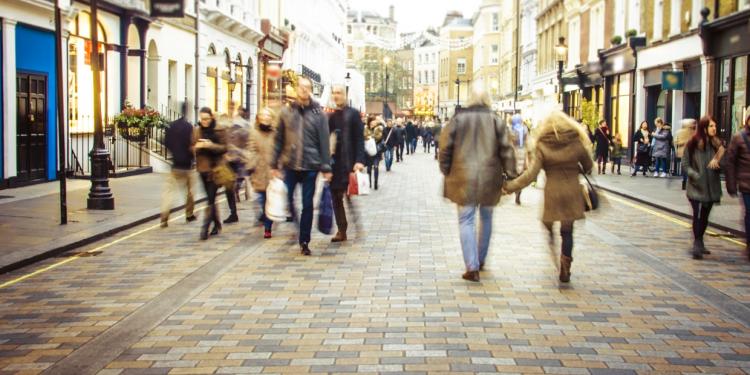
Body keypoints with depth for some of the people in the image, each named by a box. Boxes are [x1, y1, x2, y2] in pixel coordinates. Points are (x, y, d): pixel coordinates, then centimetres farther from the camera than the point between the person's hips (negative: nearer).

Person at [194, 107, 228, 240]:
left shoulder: (220, 130, -4)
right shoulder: (197, 131, 9)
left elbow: (224, 148, -6)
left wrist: (210, 145, -21)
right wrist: (197, 146, -12)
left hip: (216, 168, -5)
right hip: (203, 168, 5)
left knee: (211, 198, -10)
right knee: (210, 198, 13)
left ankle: (205, 227, -11)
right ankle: (217, 224, 26)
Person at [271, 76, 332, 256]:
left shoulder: (318, 114, 1)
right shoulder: (286, 112, 5)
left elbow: (324, 142, -1)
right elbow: (279, 140, 7)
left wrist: (326, 167, -5)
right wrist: (275, 164, 3)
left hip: (310, 166, -1)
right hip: (290, 166, 1)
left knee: (307, 205, 5)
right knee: (286, 200, -1)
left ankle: (304, 241, 16)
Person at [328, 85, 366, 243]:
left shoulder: (353, 114, -2)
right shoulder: (331, 116, 13)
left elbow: (360, 138, -9)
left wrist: (359, 160, -17)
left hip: (348, 162, -5)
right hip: (334, 163, 5)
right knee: (336, 197, 6)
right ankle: (341, 230, 14)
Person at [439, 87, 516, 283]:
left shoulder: (458, 119, 0)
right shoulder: (495, 121, 1)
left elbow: (445, 147, 0)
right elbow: (506, 149, -2)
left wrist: (446, 172, 11)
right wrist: (510, 175, 2)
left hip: (464, 178, -1)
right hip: (490, 177, 2)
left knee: (466, 220, 2)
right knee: (486, 218, 20)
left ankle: (472, 267, -8)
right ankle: (481, 260, 30)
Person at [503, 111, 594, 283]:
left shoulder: (542, 146, -5)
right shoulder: (576, 143, -1)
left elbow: (531, 174, -12)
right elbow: (589, 167, 11)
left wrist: (510, 186, -6)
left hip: (552, 193, -1)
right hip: (572, 193, 1)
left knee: (550, 228, 15)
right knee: (567, 232, 8)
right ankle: (565, 270, 2)